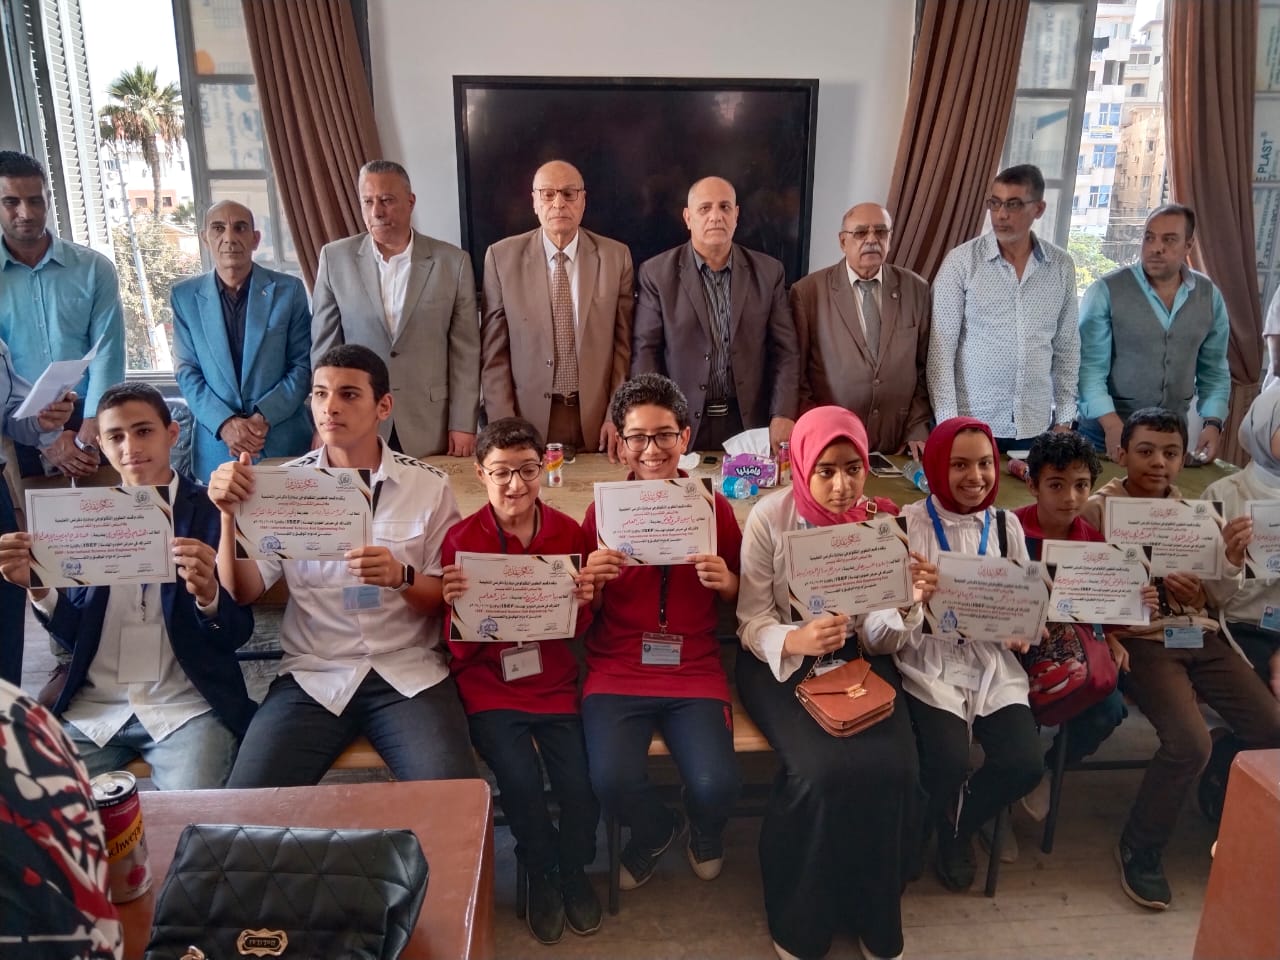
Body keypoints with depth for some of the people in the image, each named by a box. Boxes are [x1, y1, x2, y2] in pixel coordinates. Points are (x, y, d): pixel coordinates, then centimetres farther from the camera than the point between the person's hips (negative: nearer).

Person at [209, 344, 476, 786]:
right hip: (313, 675, 2)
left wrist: (401, 577, -19)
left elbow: (446, 598, 2)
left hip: (410, 673, -1)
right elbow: (242, 592, -1)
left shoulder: (429, 485, 0)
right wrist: (231, 515, -17)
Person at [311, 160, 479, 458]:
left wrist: (463, 425, -3)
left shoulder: (453, 261, -1)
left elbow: (465, 351, 0)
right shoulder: (335, 258, 2)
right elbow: (325, 345, 5)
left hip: (430, 428, 0)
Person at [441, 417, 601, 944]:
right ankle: (541, 873, 14)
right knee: (521, 781, -21)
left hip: (553, 680, 2)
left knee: (581, 783, -16)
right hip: (488, 683, -1)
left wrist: (584, 602, -15)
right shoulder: (461, 539, -8)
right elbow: (460, 648, -4)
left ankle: (573, 869, 21)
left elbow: (578, 630, 7)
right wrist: (457, 606, -24)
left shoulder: (568, 531, -2)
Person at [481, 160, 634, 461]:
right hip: (529, 417, 0)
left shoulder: (616, 256, 2)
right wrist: (504, 425, -6)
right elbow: (494, 349, -1)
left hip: (597, 419, 1)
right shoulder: (502, 256, -1)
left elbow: (624, 343, 2)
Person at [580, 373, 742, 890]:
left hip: (694, 671, 0)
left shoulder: (714, 507, 2)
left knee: (716, 784, -19)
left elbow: (741, 596, 12)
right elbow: (586, 615, 5)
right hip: (616, 672, 0)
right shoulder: (602, 510, 0)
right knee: (612, 780, -23)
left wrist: (726, 582, -11)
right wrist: (593, 580, -16)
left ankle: (704, 830, 24)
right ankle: (662, 830, 17)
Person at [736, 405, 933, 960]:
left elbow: (877, 635, -4)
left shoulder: (882, 520, -5)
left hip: (855, 659, 3)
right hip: (780, 662, -3)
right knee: (824, 770, -26)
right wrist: (797, 640, -31)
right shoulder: (770, 518, -13)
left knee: (893, 768, -22)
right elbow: (752, 623, -10)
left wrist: (908, 605, -25)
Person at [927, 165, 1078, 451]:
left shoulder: (1061, 266, 4)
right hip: (971, 423, -3)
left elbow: (1067, 348, 10)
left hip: (1035, 426, 3)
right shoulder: (961, 261, -6)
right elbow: (941, 347, -8)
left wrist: (1064, 419, 6)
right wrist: (948, 422, -12)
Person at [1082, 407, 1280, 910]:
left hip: (1199, 635, 6)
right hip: (1141, 640, -6)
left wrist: (1232, 557, -10)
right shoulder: (1100, 508, -4)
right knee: (1190, 743, -23)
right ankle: (1140, 850, 1)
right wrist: (1157, 586, -24)